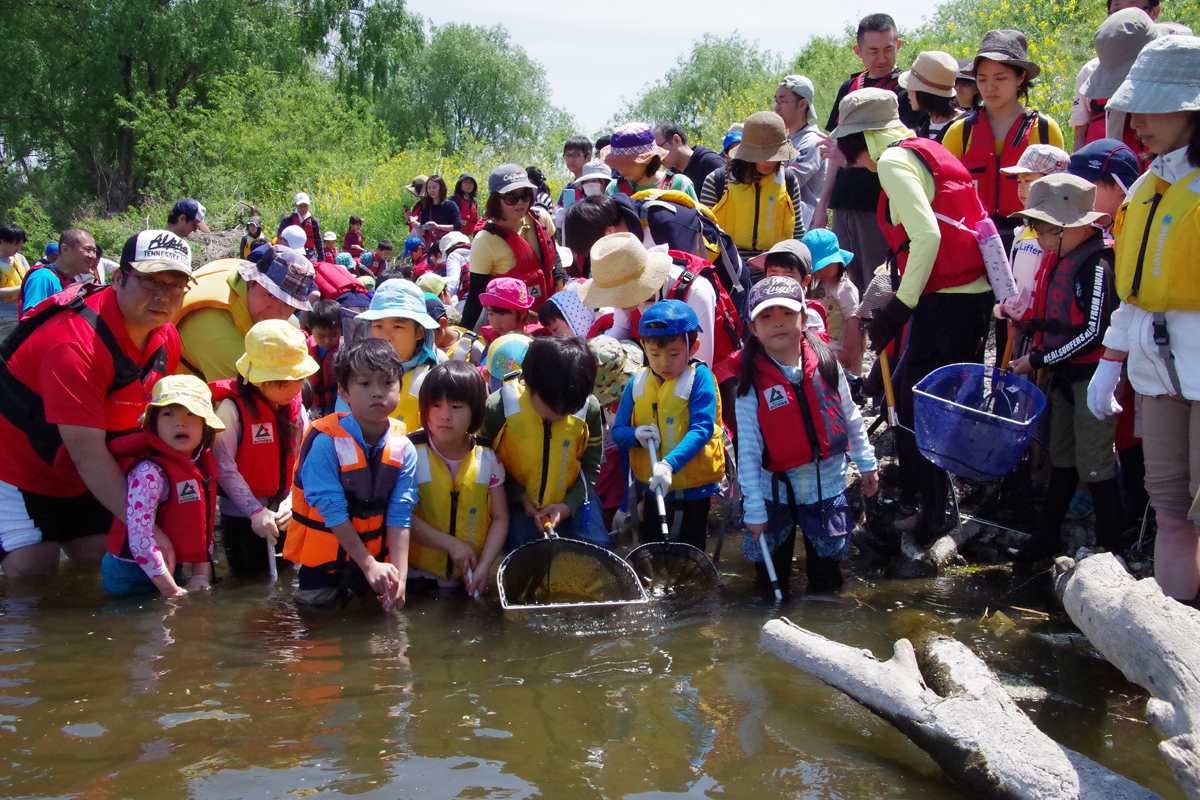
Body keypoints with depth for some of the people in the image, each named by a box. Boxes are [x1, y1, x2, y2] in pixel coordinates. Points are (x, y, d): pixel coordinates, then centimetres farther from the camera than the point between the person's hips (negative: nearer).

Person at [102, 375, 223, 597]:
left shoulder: (203, 466, 4)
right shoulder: (149, 472, -22)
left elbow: (204, 527, 10)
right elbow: (139, 537, -28)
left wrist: (201, 575, -1)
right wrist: (171, 591, -23)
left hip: (170, 570, 8)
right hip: (132, 577, -8)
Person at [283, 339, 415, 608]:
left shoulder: (403, 449, -8)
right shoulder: (325, 443, -20)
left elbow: (399, 515, -11)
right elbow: (332, 510, -20)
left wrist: (400, 574, -20)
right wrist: (369, 564, -21)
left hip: (378, 563, 4)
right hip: (323, 564, -3)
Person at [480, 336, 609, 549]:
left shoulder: (590, 410, -16)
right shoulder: (498, 408, -22)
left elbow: (590, 467, -1)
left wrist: (568, 505, -16)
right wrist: (521, 496, -15)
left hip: (570, 497, 2)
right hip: (517, 501, -2)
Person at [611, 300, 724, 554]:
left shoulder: (699, 377, -12)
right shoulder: (638, 383, 0)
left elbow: (702, 428, -21)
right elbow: (617, 432, 4)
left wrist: (669, 464, -34)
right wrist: (636, 435, -20)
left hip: (695, 486, -4)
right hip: (652, 485, 4)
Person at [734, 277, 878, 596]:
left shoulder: (826, 365, -6)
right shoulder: (751, 382, -12)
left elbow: (850, 418, 7)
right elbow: (748, 450, -12)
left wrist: (866, 463, 10)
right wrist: (754, 509, -13)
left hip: (828, 487, 1)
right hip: (776, 493, -1)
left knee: (826, 580, 15)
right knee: (770, 577, 13)